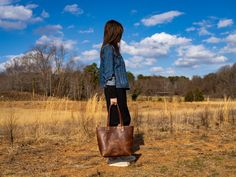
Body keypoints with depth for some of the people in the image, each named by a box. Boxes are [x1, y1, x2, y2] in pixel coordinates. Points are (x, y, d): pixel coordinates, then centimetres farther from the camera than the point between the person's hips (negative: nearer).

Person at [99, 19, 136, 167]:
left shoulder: (113, 48, 19)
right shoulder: (108, 48, -9)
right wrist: (112, 95, -19)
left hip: (119, 89, 10)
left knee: (125, 119, 13)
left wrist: (118, 93, 15)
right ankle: (113, 157, 3)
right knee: (115, 122, -5)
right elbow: (109, 74, -16)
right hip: (114, 89, -10)